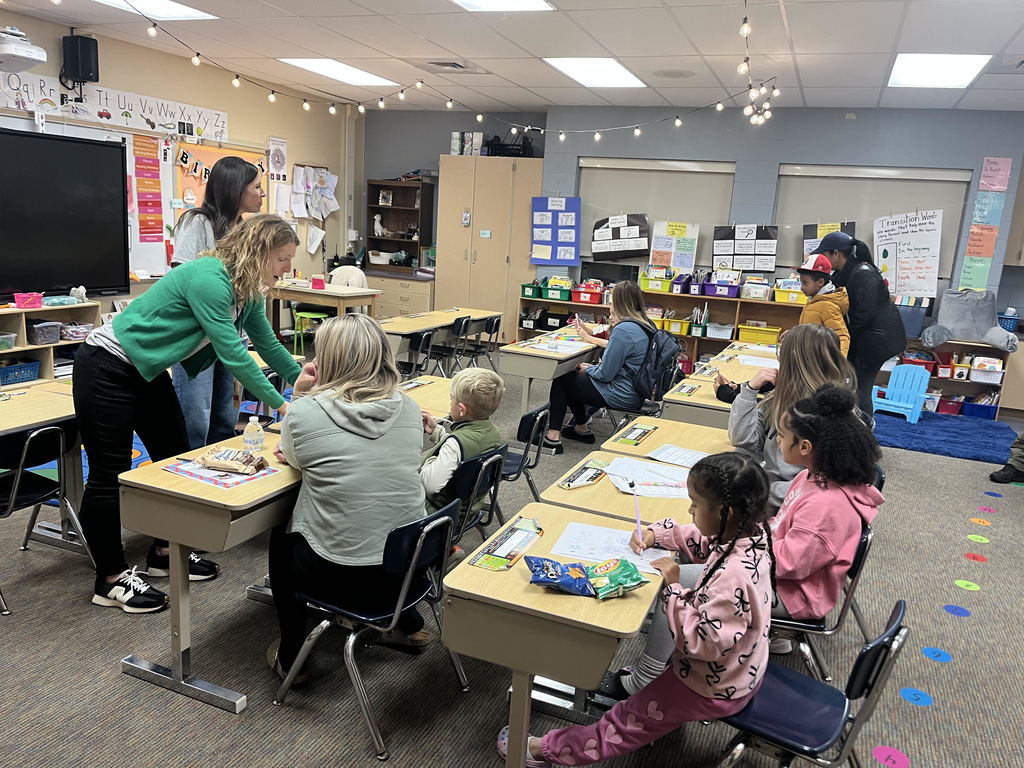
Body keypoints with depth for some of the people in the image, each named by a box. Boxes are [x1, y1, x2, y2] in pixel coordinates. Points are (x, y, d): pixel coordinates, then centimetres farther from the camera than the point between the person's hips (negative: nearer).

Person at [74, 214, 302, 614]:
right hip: (107, 368, -10)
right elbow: (232, 352, -29)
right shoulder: (209, 279, -28)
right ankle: (111, 579, 10)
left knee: (176, 460, 11)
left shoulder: (247, 291, 1)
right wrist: (281, 404, -25)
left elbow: (267, 344, 12)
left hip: (148, 371, 10)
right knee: (110, 474, -2)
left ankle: (165, 552, 27)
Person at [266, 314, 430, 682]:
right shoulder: (408, 409, -1)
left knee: (281, 537, 29)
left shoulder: (305, 411, -13)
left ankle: (289, 657, 37)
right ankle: (409, 625, 43)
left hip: (338, 576, -4)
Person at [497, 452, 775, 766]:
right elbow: (699, 540, 8)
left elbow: (703, 642, -33)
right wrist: (657, 533, -5)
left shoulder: (734, 576, -40)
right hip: (741, 667, 7)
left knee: (628, 721, 8)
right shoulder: (748, 532, -12)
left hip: (715, 689, -7)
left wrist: (674, 587, -28)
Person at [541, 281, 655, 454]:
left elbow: (605, 374, -21)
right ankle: (581, 428, 32)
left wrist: (587, 369, -3)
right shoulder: (646, 324, 4)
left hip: (621, 397, -10)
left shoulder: (623, 330, -25)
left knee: (561, 381, 6)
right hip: (636, 392, 10)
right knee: (574, 377, 23)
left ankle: (553, 436, 10)